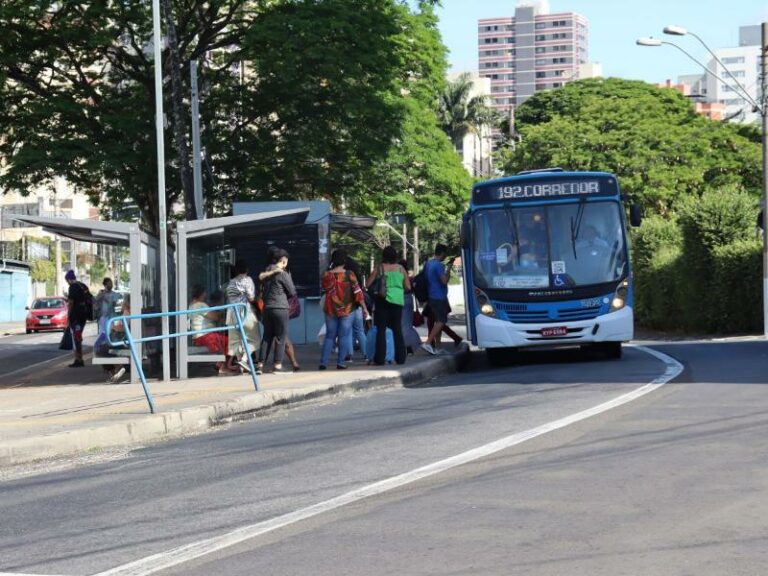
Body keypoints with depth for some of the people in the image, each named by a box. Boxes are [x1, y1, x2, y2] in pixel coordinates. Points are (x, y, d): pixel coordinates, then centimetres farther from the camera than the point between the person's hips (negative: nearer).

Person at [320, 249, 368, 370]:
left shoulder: (326, 275, -2)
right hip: (347, 310, -3)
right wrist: (364, 307, -5)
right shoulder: (349, 275, -10)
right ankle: (340, 363, 1)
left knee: (329, 336, 12)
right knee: (344, 336, 5)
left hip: (330, 310, 3)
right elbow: (357, 292, -10)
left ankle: (323, 362, 6)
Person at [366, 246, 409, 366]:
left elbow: (367, 285, -2)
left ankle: (380, 359, -4)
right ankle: (400, 358, 10)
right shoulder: (401, 269, 4)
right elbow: (408, 287, 6)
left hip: (383, 300, -2)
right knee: (398, 330, 11)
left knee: (381, 330, 1)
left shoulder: (379, 268, -2)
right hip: (398, 301, 2)